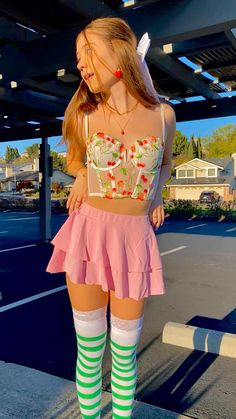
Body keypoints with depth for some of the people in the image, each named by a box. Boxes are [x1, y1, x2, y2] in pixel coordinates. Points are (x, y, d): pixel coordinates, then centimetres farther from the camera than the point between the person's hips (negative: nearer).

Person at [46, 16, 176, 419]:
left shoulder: (163, 113, 0)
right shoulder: (83, 115, 0)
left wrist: (155, 194, 3)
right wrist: (83, 176, -1)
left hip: (135, 239, 0)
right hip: (87, 233, 0)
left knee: (124, 352, 11)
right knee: (89, 349, 10)